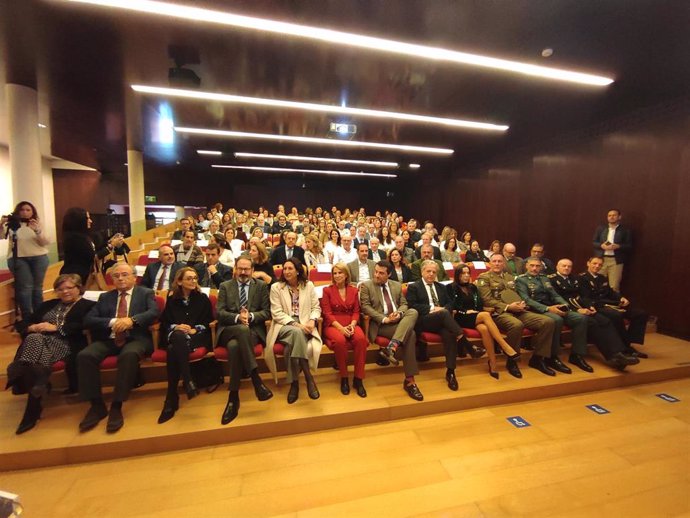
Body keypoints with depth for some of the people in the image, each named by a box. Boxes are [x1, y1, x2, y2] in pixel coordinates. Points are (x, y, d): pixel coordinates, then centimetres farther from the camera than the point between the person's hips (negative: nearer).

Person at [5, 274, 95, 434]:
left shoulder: (88, 305, 11)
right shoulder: (47, 305, 32)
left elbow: (83, 326, -6)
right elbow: (27, 323, 25)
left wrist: (55, 328, -9)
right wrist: (33, 327, 1)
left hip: (65, 343, -4)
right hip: (39, 340, 5)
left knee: (39, 353, -37)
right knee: (33, 339, -34)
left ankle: (32, 408, -32)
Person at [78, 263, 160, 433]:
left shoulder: (146, 293, 11)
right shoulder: (105, 297, 21)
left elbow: (154, 312, -6)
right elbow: (88, 320, 9)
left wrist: (132, 320, -22)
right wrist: (112, 322, -9)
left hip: (135, 339, -4)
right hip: (108, 340, 4)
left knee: (129, 355, -36)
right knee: (84, 356, -25)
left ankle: (116, 406, -24)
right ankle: (97, 405, -12)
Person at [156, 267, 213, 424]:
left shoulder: (202, 298, 12)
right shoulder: (172, 299, 15)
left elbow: (208, 321, 9)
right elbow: (164, 322, 10)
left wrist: (195, 329, -9)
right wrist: (176, 327, -11)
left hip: (197, 336, -1)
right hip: (175, 336, 1)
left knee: (173, 350, -34)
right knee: (179, 336, -38)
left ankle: (171, 398, -31)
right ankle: (188, 381, -39)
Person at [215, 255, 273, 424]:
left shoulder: (261, 286, 11)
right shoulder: (225, 286, 14)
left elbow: (267, 312, 5)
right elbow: (220, 312, 3)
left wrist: (250, 316, -15)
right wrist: (237, 317, -16)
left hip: (253, 330, 0)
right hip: (229, 330, 0)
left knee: (234, 346, -35)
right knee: (242, 329, -37)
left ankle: (233, 398, -25)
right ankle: (256, 378, -34)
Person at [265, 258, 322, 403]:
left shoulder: (308, 285, 11)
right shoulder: (276, 287, 5)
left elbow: (316, 308, 11)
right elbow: (277, 313, -3)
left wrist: (312, 321, -12)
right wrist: (295, 324, -16)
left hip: (304, 326, 1)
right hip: (284, 326, -1)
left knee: (291, 346, -34)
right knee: (296, 332, -37)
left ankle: (294, 382, -21)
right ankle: (308, 377, -33)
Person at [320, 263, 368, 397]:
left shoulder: (353, 290, 14)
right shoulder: (327, 290, 5)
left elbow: (356, 311, 9)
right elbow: (327, 313, -3)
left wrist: (352, 324, -12)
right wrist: (341, 327, -17)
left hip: (350, 324, 2)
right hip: (333, 325, -2)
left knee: (361, 339, -32)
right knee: (340, 341, -36)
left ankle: (358, 379, -18)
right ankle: (344, 378, -15)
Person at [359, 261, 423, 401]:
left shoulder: (397, 286, 20)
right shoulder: (366, 286, 5)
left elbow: (404, 304, 15)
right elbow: (366, 307, -6)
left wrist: (399, 313, -10)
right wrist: (384, 318, -17)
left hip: (399, 320, 5)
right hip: (380, 323, -5)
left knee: (413, 312, -30)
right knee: (410, 334, -29)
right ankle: (409, 380, -24)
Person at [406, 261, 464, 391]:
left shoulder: (441, 287, 26)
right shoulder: (413, 287, 9)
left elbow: (450, 303, 17)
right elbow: (412, 306, -4)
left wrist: (443, 309, -6)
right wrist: (431, 309, -12)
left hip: (442, 321, 4)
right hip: (423, 320, -4)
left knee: (449, 334, -30)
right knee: (444, 314, -34)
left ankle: (450, 372, -24)